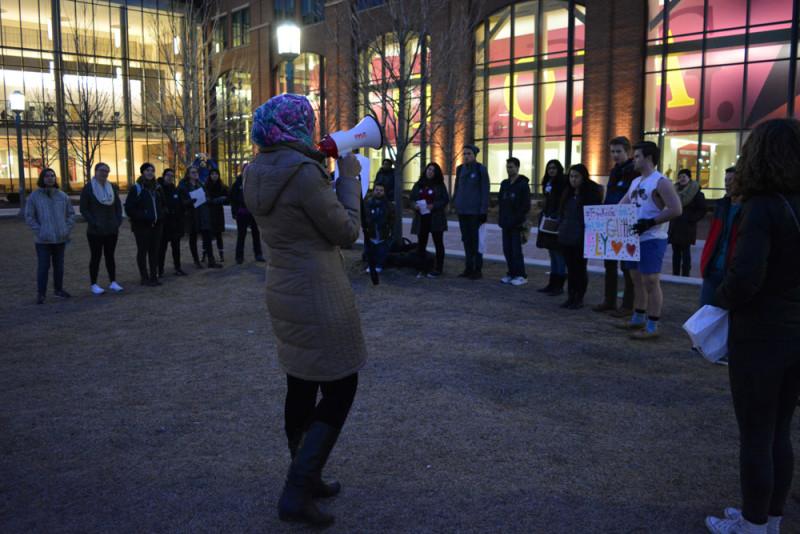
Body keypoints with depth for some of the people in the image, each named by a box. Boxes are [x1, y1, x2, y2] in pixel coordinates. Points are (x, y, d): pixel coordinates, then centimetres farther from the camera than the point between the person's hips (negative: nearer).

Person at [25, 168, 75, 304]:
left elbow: (71, 214, 12)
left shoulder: (62, 196, 6)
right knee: (43, 267, -4)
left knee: (59, 266, 12)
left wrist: (67, 230, 1)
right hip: (43, 240, -3)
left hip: (60, 238, 3)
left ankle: (58, 289, 25)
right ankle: (40, 294, 4)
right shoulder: (34, 196, -2)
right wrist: (39, 231, -10)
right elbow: (29, 216, -2)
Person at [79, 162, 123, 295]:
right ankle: (93, 284, 10)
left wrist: (118, 221, 1)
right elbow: (83, 209, -6)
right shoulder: (88, 188, -5)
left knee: (110, 255, 11)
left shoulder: (112, 187, 7)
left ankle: (113, 282, 17)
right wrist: (94, 223, -14)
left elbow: (118, 206, 14)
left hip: (112, 229, 4)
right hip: (95, 231, -4)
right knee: (96, 256, 2)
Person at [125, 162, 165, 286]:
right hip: (142, 226, -5)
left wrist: (160, 217, 9)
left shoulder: (157, 188, 12)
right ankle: (144, 277, 5)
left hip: (156, 225, 5)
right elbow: (129, 208, -8)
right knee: (143, 251, 1)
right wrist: (140, 217, -16)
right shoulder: (136, 188, -5)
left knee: (154, 251, 8)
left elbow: (162, 204, 25)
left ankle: (154, 276, 15)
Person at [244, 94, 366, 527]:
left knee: (302, 386, 19)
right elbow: (347, 232, -13)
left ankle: (304, 478, 33)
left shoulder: (258, 172, 5)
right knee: (339, 389, 4)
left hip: (284, 291, 9)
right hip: (318, 296, -9)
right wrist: (348, 177, -3)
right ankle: (296, 493, 3)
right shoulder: (303, 171, -21)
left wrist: (325, 170, 13)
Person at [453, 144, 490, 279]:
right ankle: (468, 268, 17)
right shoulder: (460, 169, 9)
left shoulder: (481, 169, -6)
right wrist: (455, 203, 11)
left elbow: (485, 191, -8)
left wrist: (484, 211, -12)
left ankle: (478, 270, 5)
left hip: (475, 210, -5)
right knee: (466, 239, 9)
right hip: (462, 210, 5)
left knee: (476, 239, -2)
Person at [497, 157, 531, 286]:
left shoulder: (523, 184, -5)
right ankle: (511, 273, 17)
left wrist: (521, 219, -15)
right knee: (507, 249, 8)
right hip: (506, 222, 7)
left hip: (516, 223, -6)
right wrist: (500, 218, 8)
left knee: (516, 249, -6)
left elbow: (526, 205, -9)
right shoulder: (504, 184, 14)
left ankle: (521, 275, 2)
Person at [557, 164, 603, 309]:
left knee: (580, 268, 2)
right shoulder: (567, 193, 13)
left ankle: (579, 298, 11)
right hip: (566, 237, 6)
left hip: (581, 239, -6)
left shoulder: (591, 193, -7)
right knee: (570, 268, 11)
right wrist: (561, 227, 11)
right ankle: (571, 296, 18)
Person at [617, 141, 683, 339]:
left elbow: (676, 209, -19)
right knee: (637, 280, 15)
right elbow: (621, 206, 20)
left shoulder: (660, 182, -12)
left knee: (651, 281, -6)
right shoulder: (635, 182, 16)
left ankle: (652, 327, -1)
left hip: (652, 240, -9)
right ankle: (638, 319, 26)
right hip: (635, 239, 9)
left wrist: (650, 222, -24)